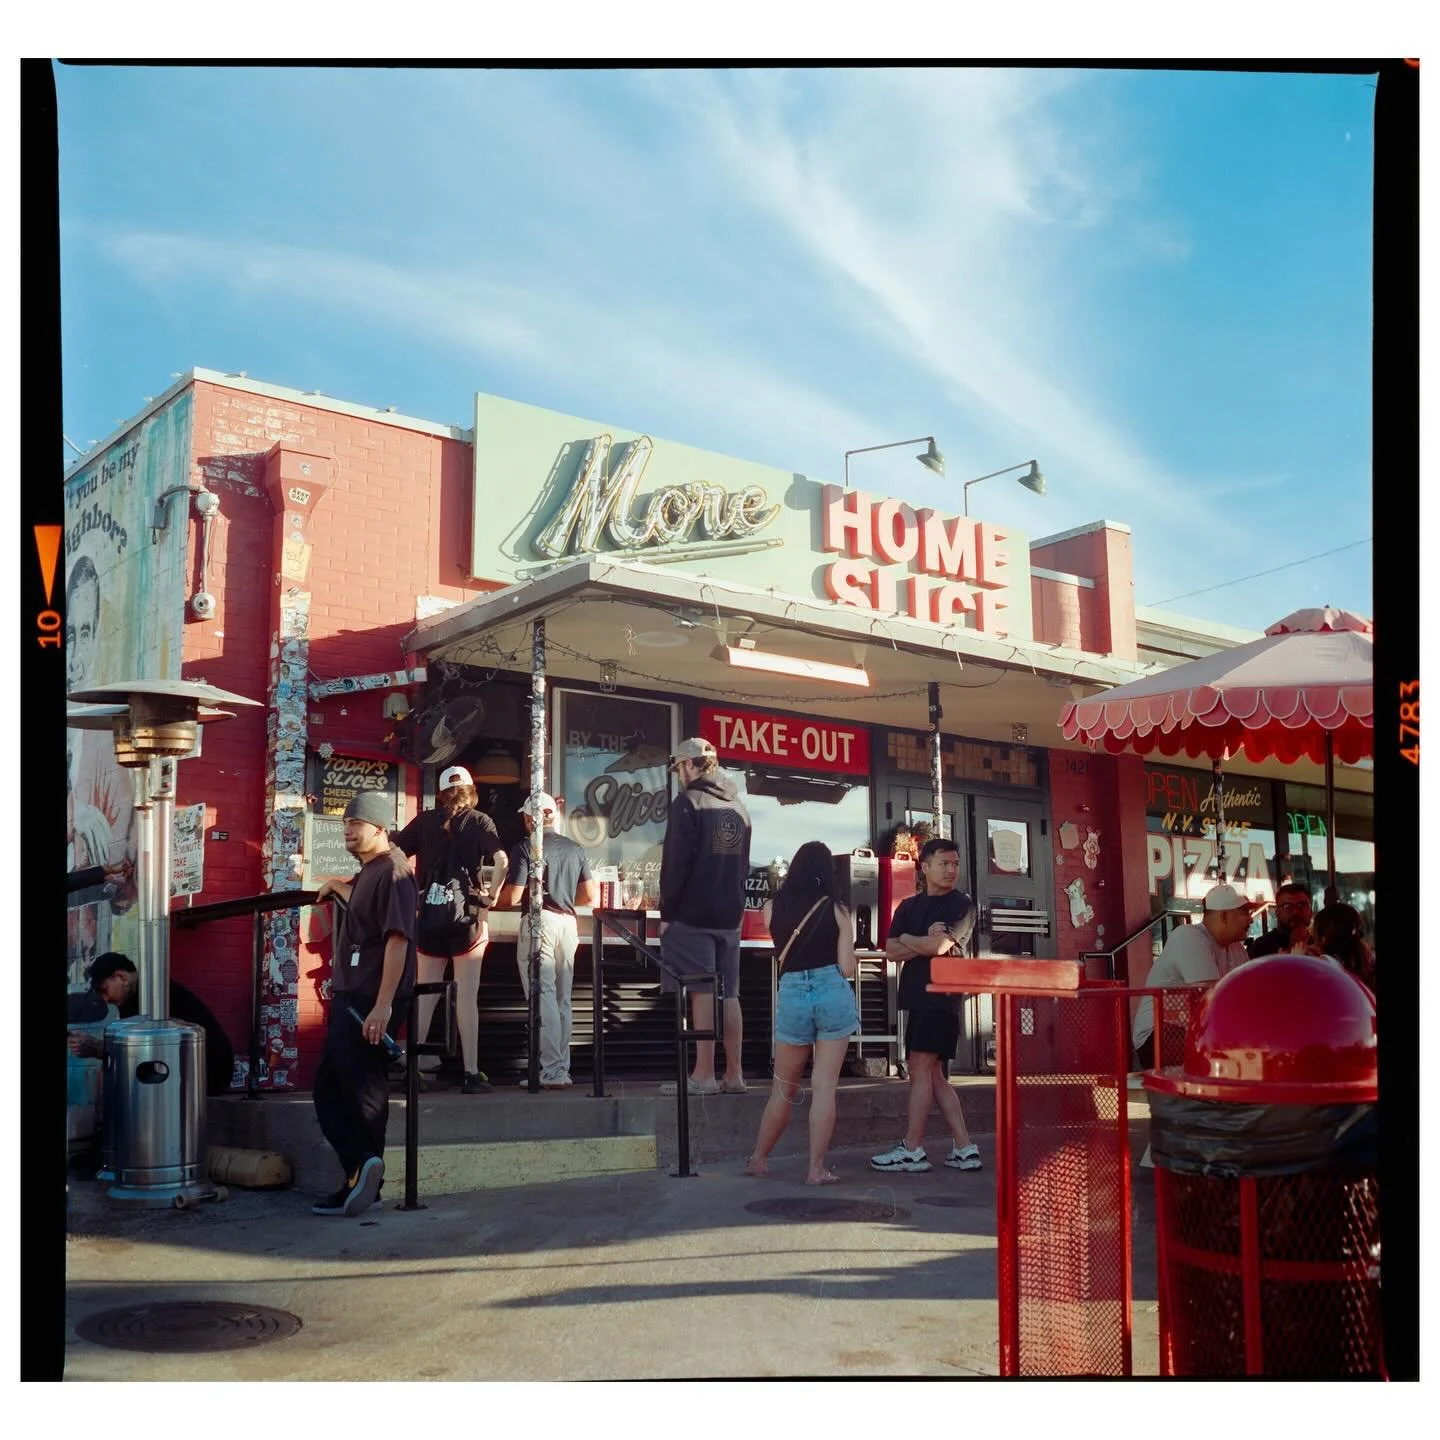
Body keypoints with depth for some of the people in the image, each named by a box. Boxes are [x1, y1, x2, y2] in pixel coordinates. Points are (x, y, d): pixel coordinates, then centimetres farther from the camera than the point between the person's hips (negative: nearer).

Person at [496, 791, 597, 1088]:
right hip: (568, 922, 6)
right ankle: (563, 1069, 16)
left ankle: (552, 1072, -9)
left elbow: (511, 898, -11)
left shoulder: (526, 849, -7)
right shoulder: (576, 849, 9)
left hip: (538, 922, -5)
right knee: (562, 999, 12)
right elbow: (590, 896, 9)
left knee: (544, 997, -5)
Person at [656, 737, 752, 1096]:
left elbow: (676, 863, -12)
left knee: (702, 993, -7)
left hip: (693, 915, -7)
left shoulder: (687, 803, -8)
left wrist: (666, 912, -6)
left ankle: (704, 1075, -7)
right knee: (728, 995, 8)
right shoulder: (738, 807, 14)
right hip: (729, 916, 7)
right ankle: (734, 1074, 9)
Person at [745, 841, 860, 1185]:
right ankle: (816, 1169, 1)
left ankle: (758, 1160, 26)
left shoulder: (772, 907, 2)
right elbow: (847, 968, -5)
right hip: (833, 994, -2)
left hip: (792, 995, 2)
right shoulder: (836, 910, -2)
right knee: (824, 1086, 1)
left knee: (784, 1088, 16)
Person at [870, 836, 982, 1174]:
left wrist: (908, 939, 1)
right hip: (916, 997, 7)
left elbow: (940, 946, -15)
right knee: (934, 1076, 7)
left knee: (922, 1068, -9)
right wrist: (926, 942, -8)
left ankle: (911, 1149, -6)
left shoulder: (961, 905, -3)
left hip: (942, 997, -7)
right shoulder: (909, 907, 16)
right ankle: (964, 1149, 12)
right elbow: (890, 951, 6)